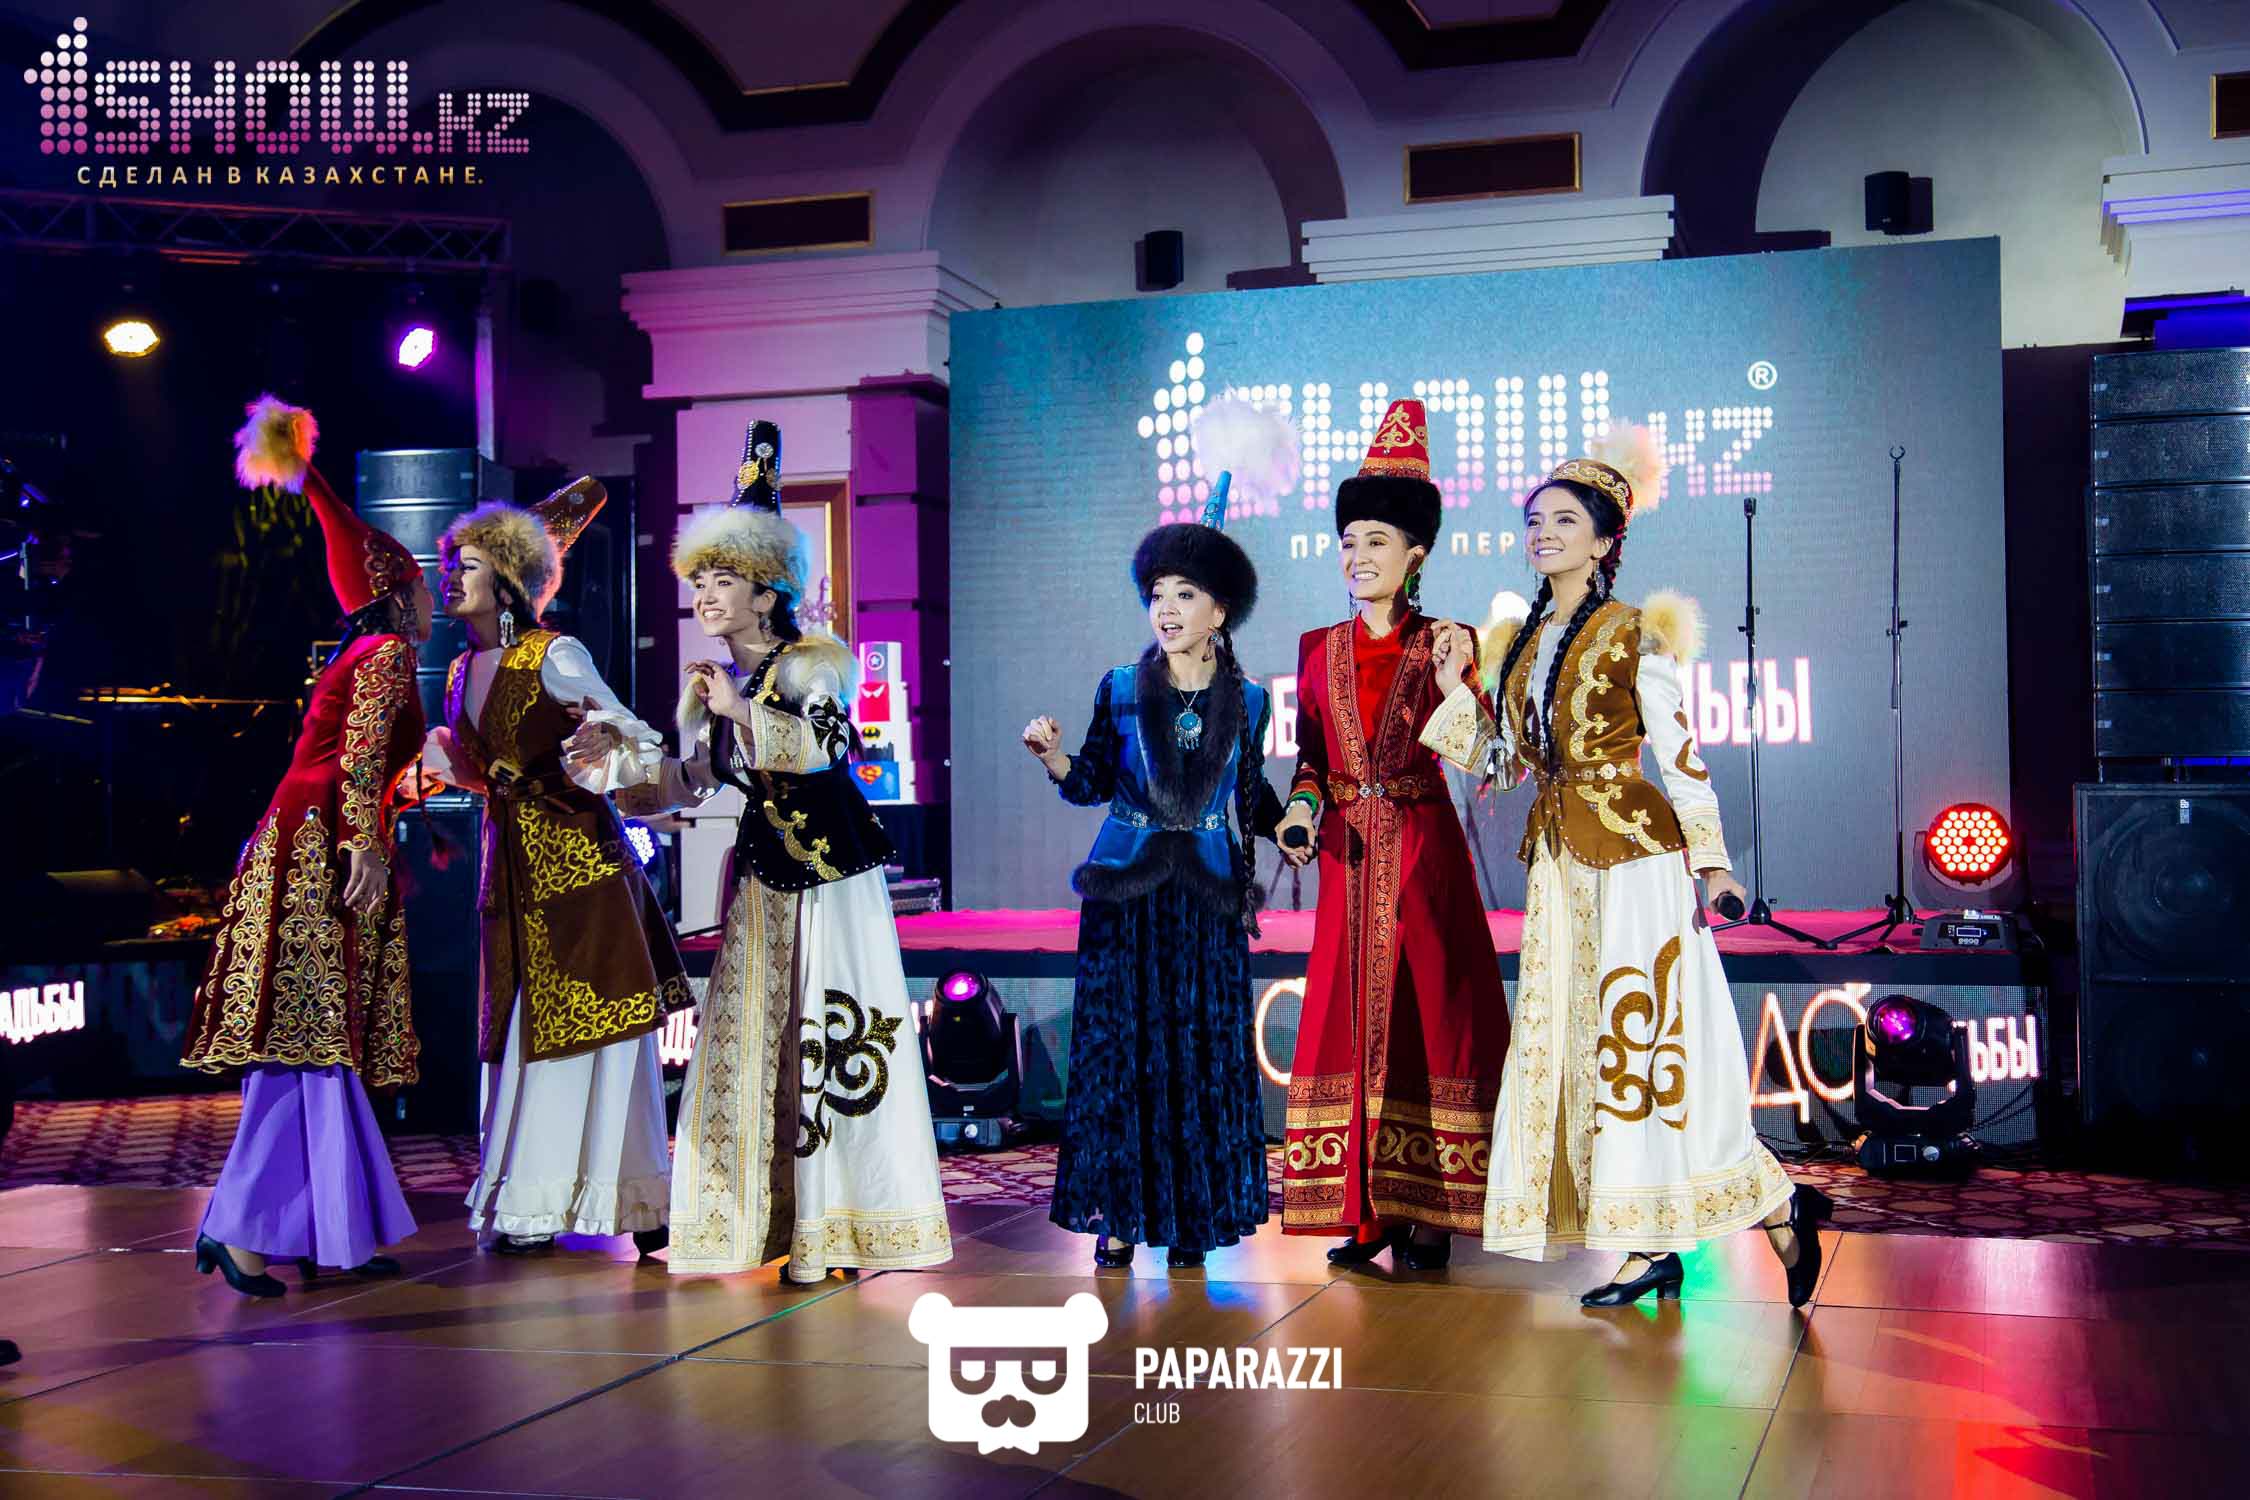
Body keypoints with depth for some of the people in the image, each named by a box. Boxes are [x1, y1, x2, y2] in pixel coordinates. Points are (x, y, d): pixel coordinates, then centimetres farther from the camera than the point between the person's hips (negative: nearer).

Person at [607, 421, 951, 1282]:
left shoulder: (809, 664, -8)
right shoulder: (710, 684, 10)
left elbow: (824, 743, -24)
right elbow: (686, 783, 12)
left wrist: (743, 708, -25)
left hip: (833, 869, -6)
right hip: (760, 873, 6)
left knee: (833, 1036, -4)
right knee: (749, 1037, 3)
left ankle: (839, 1223, 2)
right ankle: (773, 1218, 11)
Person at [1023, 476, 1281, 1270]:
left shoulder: (1246, 701, 4)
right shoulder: (1120, 689, 2)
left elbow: (1253, 797, 12)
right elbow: (1092, 784, 5)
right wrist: (1053, 755, -14)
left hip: (1207, 894, 1)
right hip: (1127, 891, 0)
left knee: (1205, 1052, 2)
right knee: (1119, 1047, 0)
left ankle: (1194, 1215, 13)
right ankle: (1119, 1214, 9)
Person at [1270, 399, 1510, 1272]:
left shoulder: (1444, 645, 0)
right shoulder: (1319, 650, 10)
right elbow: (1309, 755, 12)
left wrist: (1457, 687, -23)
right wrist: (1304, 809, -7)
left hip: (1423, 849, -3)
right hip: (1349, 856, 3)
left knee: (1424, 1014, -3)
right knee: (1351, 1019, 3)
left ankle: (1427, 1216, 4)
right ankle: (1368, 1214, 11)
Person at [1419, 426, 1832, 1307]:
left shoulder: (1634, 633, -6)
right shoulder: (1521, 641, 13)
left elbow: (1677, 755, -7)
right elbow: (1504, 757, 14)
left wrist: (1710, 863, -10)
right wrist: (1460, 682, 6)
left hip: (1634, 855, -7)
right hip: (1561, 865, 7)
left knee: (1645, 1041, -7)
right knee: (1575, 1046, 5)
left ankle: (1783, 1212, 9)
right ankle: (1653, 1249, 14)